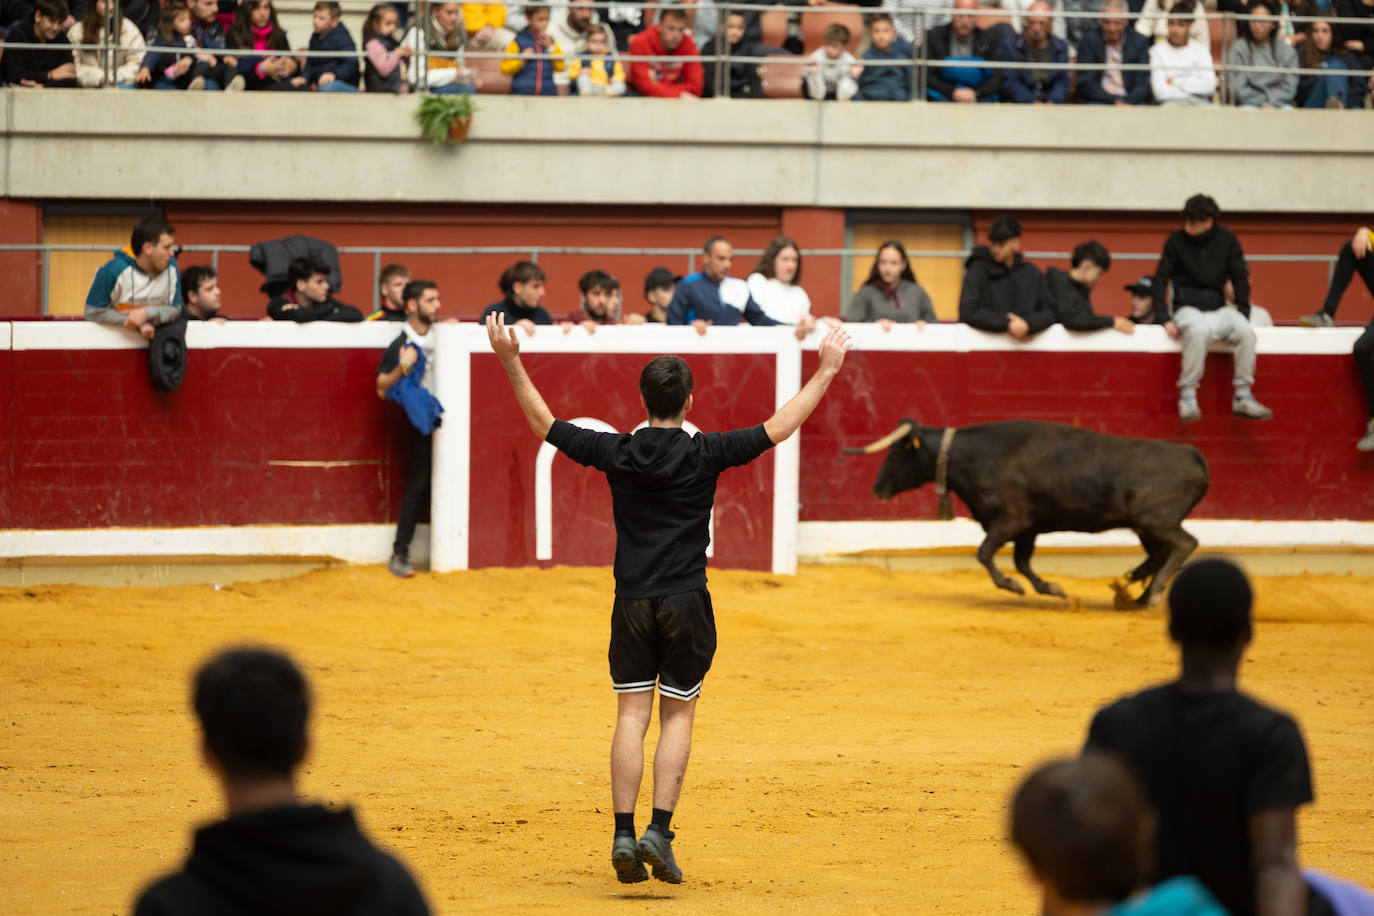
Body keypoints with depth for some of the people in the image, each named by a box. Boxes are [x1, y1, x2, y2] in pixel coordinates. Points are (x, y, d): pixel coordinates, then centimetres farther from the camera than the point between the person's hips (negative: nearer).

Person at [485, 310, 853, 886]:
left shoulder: (617, 453, -3)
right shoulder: (705, 454, -8)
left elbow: (544, 424, 6)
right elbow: (778, 428, -4)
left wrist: (511, 363, 12)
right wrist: (825, 373, 3)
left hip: (632, 602, 2)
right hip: (687, 602, -2)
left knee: (631, 716, 4)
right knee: (677, 718, 5)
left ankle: (624, 835, -2)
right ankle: (660, 830, -6)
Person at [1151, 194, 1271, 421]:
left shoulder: (1226, 239, 3)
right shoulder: (1176, 240, -2)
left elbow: (1240, 278, 8)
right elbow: (1160, 280, 1)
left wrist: (1243, 314, -2)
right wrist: (1163, 318, -9)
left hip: (1219, 309, 3)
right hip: (1188, 308, -3)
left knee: (1246, 332, -29)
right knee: (1198, 332, -39)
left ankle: (1243, 396, -19)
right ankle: (1188, 396, -32)